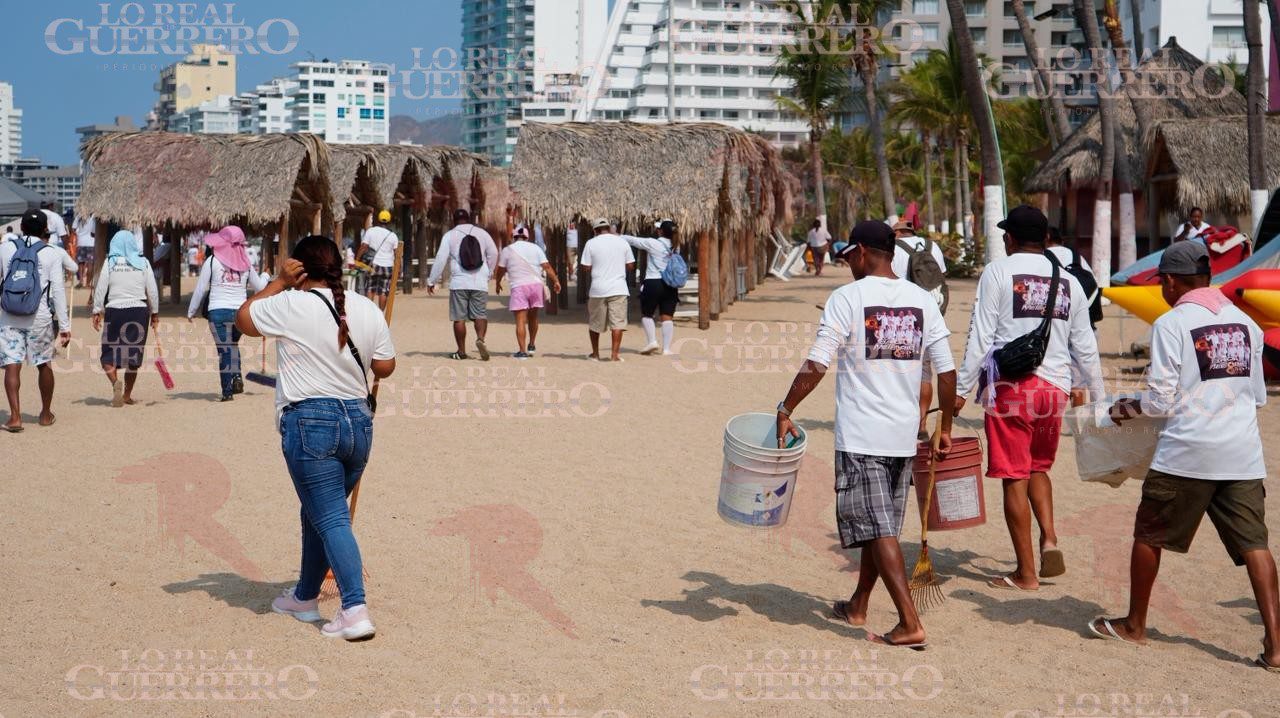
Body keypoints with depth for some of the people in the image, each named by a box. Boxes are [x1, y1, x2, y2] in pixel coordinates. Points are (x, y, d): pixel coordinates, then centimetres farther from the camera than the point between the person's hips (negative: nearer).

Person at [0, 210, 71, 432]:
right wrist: (64, 326, -2)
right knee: (44, 365, 14)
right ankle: (46, 414, 26)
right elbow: (58, 292, -5)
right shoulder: (51, 255, -3)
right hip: (39, 318, 0)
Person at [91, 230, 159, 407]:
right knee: (133, 353, 11)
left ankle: (115, 382, -22)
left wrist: (97, 312, 3)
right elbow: (152, 291, 3)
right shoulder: (143, 263, 2)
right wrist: (155, 313, 13)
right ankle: (127, 395, 14)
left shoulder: (110, 263, -1)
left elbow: (100, 289, -3)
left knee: (109, 354, 6)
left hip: (114, 311, -1)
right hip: (139, 311, 1)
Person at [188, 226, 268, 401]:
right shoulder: (245, 263, 7)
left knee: (224, 349, 1)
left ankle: (227, 391, 0)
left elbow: (201, 289, 0)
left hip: (219, 312, -3)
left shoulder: (212, 261, -2)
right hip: (241, 312, 3)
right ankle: (237, 377, 1)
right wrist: (265, 276, 42)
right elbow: (260, 287, 19)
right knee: (233, 344, 23)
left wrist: (191, 311, 11)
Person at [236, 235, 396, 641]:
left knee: (331, 519, -6)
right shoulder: (368, 310, 5)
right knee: (318, 513, 21)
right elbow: (385, 368, 10)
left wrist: (279, 283, 11)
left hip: (310, 422, -6)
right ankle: (305, 597, 33)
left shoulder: (291, 306, -9)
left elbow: (243, 319, 7)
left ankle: (355, 612, -15)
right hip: (359, 421, 6)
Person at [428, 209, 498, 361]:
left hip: (458, 283, -1)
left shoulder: (449, 235, 3)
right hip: (480, 283, 1)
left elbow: (440, 259, -1)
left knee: (459, 318, 4)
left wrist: (432, 281, 6)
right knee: (480, 314, 5)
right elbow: (493, 254, 13)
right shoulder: (482, 233, 9)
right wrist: (488, 273, 27)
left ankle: (461, 351, 5)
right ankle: (480, 339, -22)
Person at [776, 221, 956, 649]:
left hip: (860, 437, -6)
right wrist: (945, 429, 16)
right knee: (882, 526, 18)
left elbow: (816, 366, -15)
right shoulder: (922, 301, 6)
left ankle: (910, 624, -11)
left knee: (878, 530, -4)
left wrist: (786, 411, -4)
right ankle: (858, 606, 33)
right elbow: (946, 371, 6)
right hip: (904, 436, 6)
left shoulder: (847, 298, -9)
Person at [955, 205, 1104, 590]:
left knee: (1014, 478, 2)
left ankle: (1026, 573, 5)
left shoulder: (997, 272, -3)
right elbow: (1085, 347, 12)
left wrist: (961, 389, -4)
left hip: (1010, 386, -4)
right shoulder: (1068, 281, 10)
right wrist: (1098, 396, 20)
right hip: (1054, 386, 4)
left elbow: (980, 337, -8)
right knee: (1038, 467, 24)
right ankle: (1049, 539, 5)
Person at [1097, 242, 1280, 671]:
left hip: (1187, 452, -4)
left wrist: (1125, 408, 12)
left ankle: (1134, 625, 26)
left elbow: (1160, 401, -7)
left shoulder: (1171, 324, -7)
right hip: (1243, 455, 4)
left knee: (1149, 535, 13)